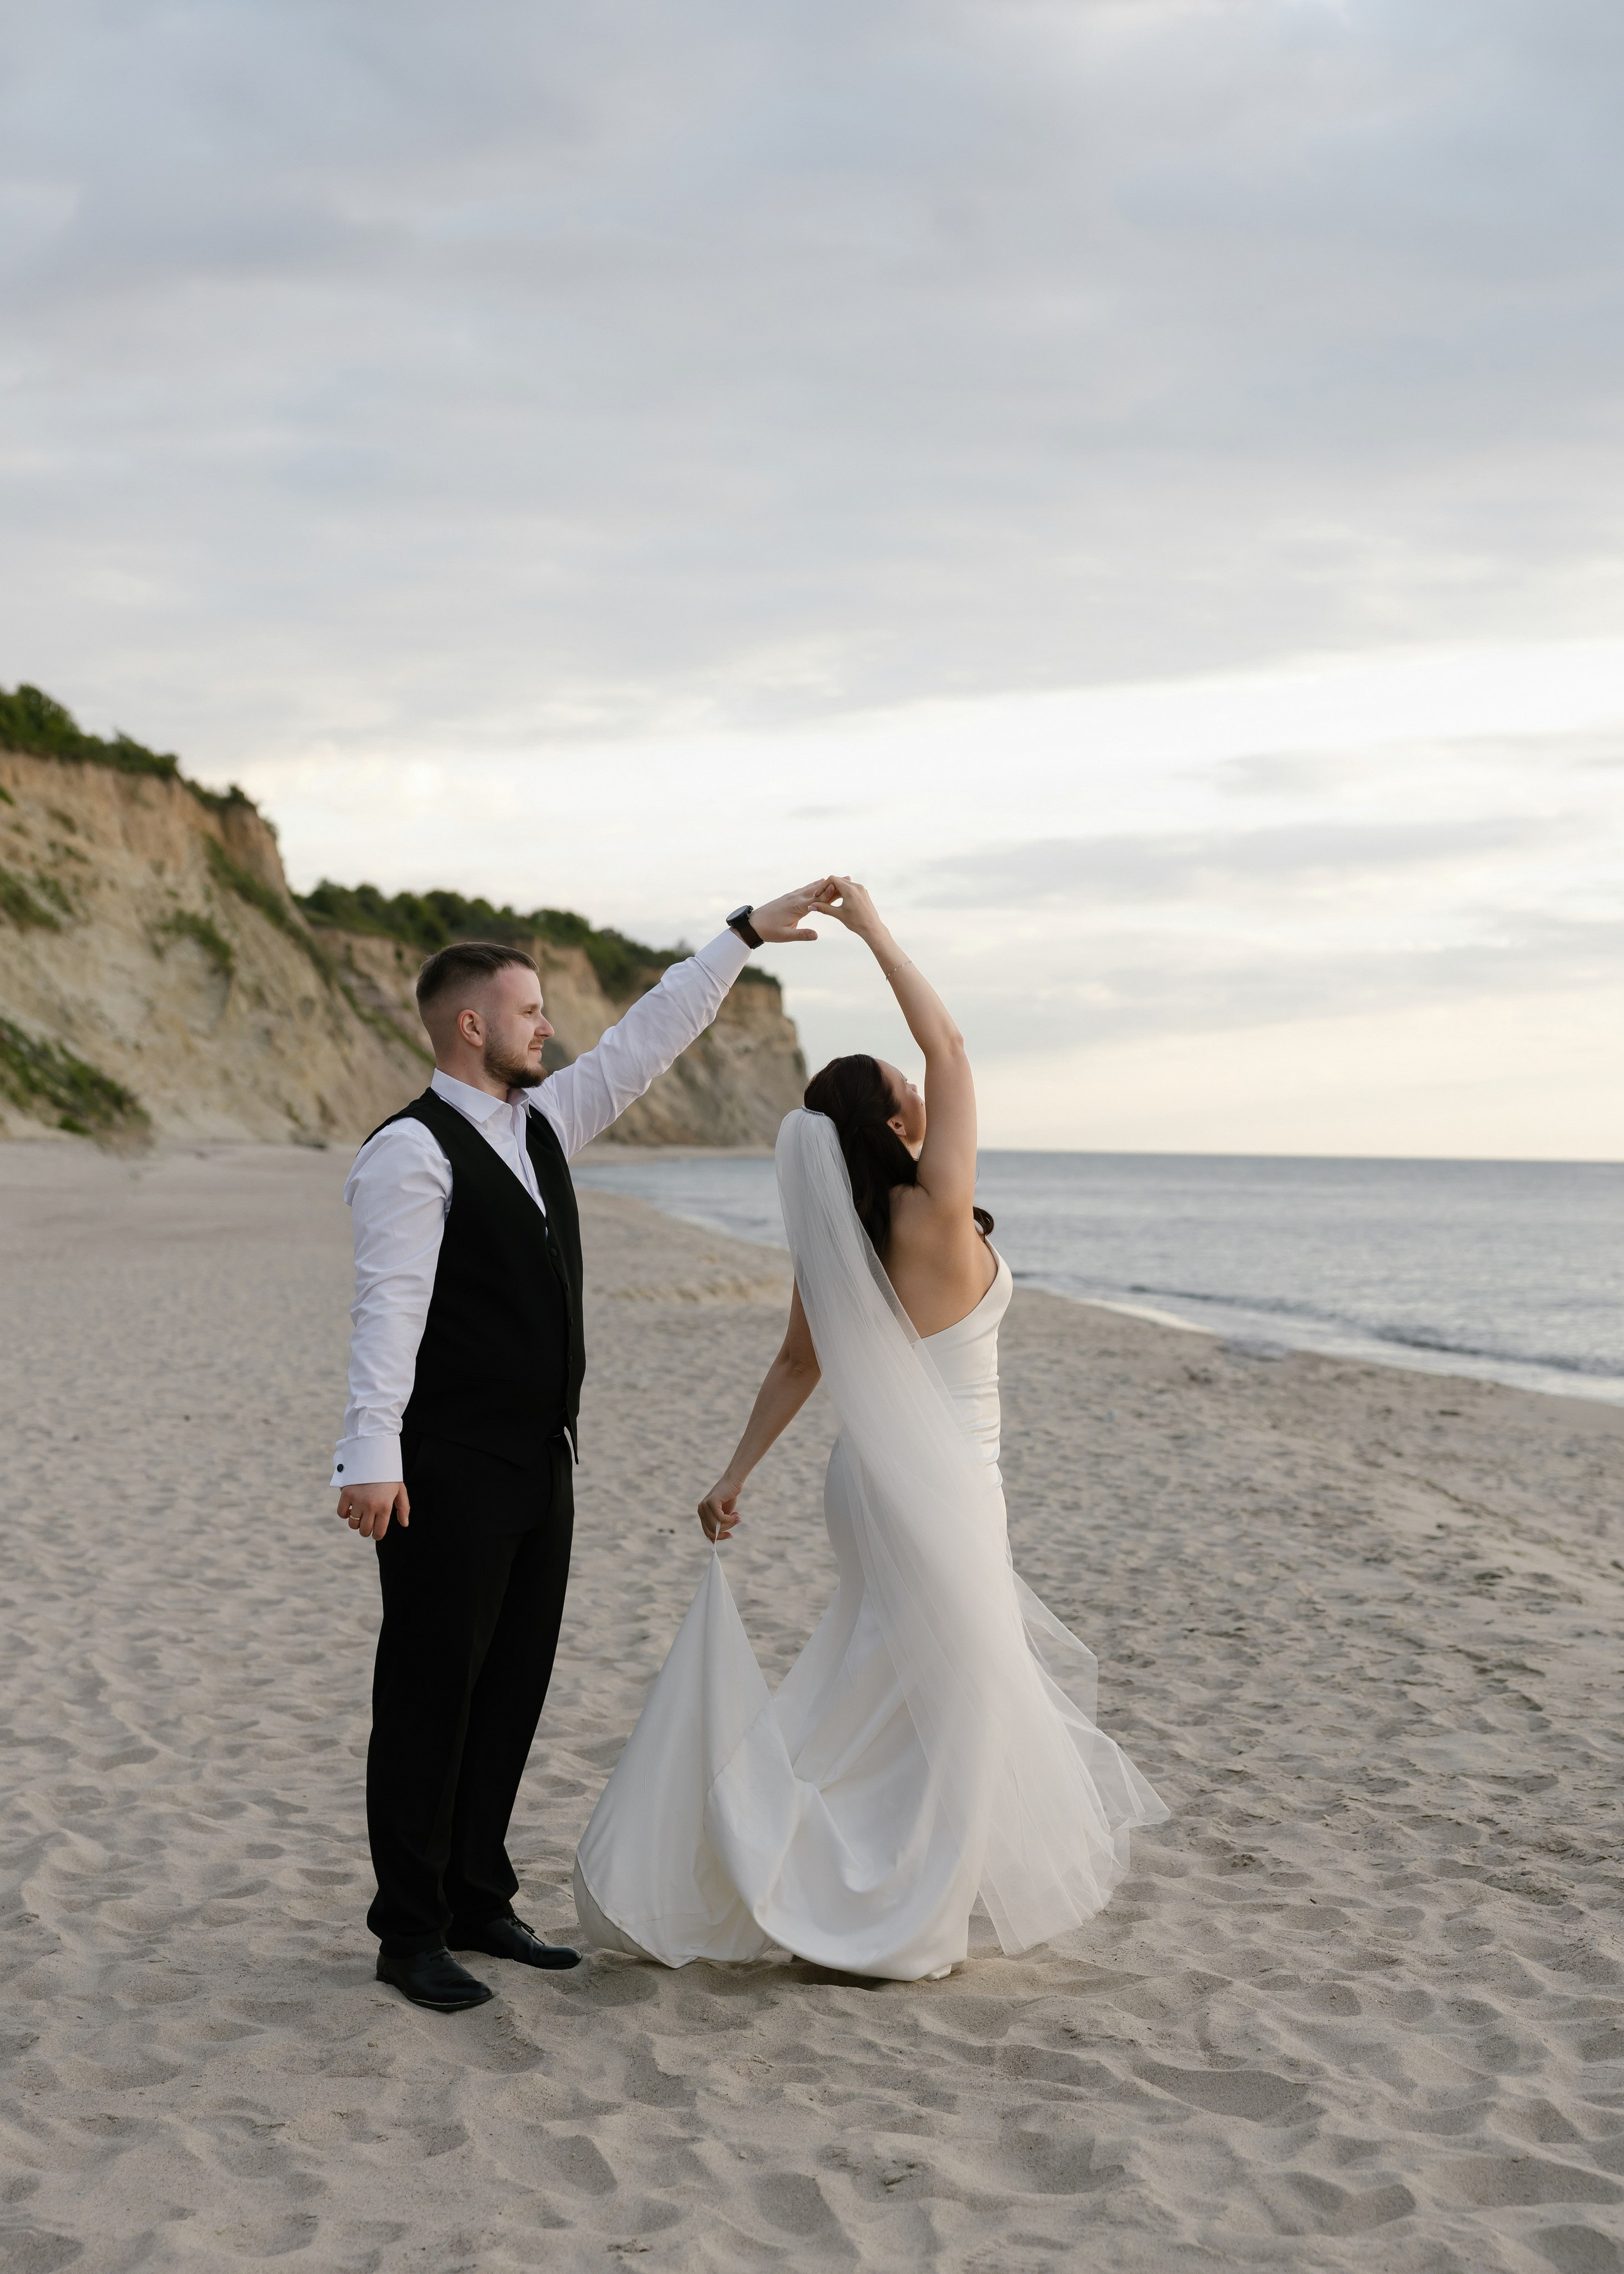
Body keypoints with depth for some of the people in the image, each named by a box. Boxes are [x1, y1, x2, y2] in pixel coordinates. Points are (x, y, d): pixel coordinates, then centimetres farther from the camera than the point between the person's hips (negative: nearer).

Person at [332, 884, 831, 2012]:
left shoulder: (542, 1121, 13)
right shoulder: (411, 1151, -13)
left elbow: (645, 1041, 18)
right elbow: (389, 1311, -20)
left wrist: (745, 935, 18)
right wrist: (373, 1457, -26)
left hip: (541, 1462, 9)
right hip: (451, 1473, -9)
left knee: (514, 1687, 14)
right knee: (431, 1694, 0)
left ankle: (479, 1902, 25)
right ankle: (410, 1931, 9)